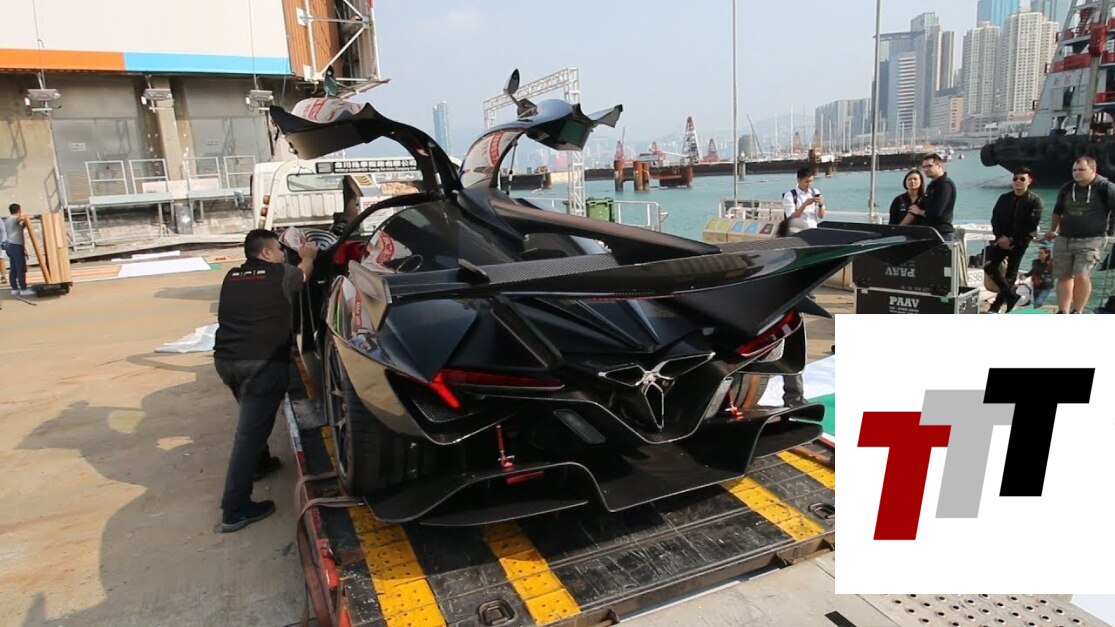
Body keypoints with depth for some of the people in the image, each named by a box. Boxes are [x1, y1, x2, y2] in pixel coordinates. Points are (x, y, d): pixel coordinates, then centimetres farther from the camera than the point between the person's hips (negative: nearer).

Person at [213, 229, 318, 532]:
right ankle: (235, 510, -3)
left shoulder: (232, 277, 18)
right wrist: (308, 256, 48)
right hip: (262, 362, -7)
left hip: (226, 359, 7)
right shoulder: (280, 274, 3)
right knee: (250, 431, -5)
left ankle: (259, 463, 46)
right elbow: (304, 272, 25)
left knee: (254, 417, 30)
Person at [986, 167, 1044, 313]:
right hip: (1002, 240, 4)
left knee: (1010, 274, 1)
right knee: (989, 266, -11)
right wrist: (1000, 236, -10)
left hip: (1019, 243, -4)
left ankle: (997, 305, 5)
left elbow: (1031, 226, -11)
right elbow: (995, 218, 6)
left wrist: (1013, 240, -15)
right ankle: (1011, 296, 2)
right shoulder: (1004, 198, 11)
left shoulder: (1035, 200, -3)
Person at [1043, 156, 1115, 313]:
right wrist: (1054, 230, 28)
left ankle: (1077, 312, -6)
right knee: (1064, 276, 7)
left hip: (1091, 240, -5)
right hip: (1064, 239, 5)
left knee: (1082, 275, -19)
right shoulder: (1066, 189, 8)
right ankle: (1063, 312, 14)